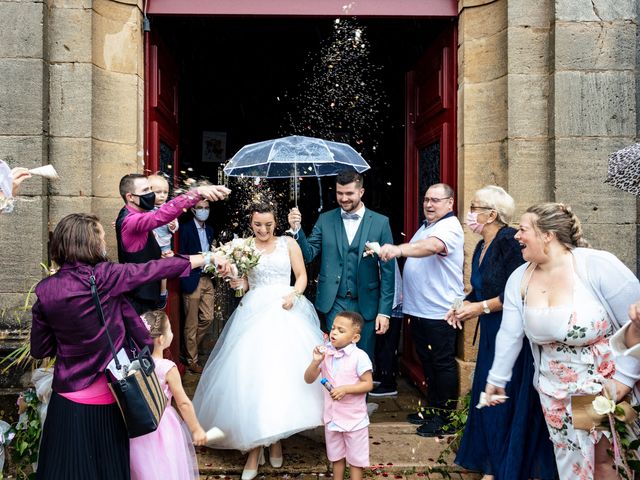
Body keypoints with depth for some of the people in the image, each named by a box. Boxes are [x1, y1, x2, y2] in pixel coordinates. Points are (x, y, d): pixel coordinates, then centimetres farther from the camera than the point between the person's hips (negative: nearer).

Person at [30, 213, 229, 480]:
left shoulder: (45, 291, -5)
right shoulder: (103, 277, -15)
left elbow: (39, 350, 3)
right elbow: (156, 269, -10)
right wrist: (209, 257, -2)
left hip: (69, 401, 2)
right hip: (107, 400, -2)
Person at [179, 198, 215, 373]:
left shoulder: (209, 230, 14)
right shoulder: (185, 229, -8)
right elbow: (181, 256, -10)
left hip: (207, 279, 7)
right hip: (192, 280, -7)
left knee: (208, 318, 7)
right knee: (192, 323, 3)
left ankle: (190, 347, 29)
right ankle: (192, 360, 16)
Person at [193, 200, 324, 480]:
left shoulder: (288, 244, 8)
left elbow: (302, 275, 7)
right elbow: (242, 284, 10)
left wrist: (293, 295, -11)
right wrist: (236, 284, -11)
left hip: (285, 311, 0)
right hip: (254, 313, 1)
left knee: (284, 370, -7)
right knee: (251, 375, -7)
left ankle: (276, 438, 11)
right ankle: (254, 446, 2)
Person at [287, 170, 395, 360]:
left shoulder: (380, 222, -2)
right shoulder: (325, 220, 3)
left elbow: (387, 271, -1)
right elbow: (308, 255, 2)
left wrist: (384, 311, -4)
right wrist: (296, 229, -15)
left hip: (366, 306, 0)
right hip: (334, 304, 1)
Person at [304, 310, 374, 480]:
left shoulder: (359, 356, -19)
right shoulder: (325, 352, -6)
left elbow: (368, 384, -16)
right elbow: (309, 379, -5)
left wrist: (345, 389, -26)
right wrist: (316, 361, -22)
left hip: (354, 418, -5)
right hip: (332, 416, 5)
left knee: (355, 458, 12)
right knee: (336, 455, 23)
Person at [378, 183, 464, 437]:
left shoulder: (449, 227, -13)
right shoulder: (425, 227, 18)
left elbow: (431, 246, -35)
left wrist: (398, 249, -49)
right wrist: (406, 291, 19)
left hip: (439, 311, -9)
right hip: (417, 308, 9)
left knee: (443, 364, 1)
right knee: (427, 362, 17)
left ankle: (446, 417, 13)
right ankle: (432, 409, 30)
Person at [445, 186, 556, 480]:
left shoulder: (510, 241, -17)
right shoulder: (481, 248, 11)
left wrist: (481, 308, -17)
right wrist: (461, 306, 2)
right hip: (491, 335, 9)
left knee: (512, 404, 2)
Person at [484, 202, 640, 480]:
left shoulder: (598, 266, -20)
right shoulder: (519, 279, -4)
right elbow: (510, 334, 2)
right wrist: (496, 379, 6)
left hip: (610, 386, -4)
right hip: (557, 391, 4)